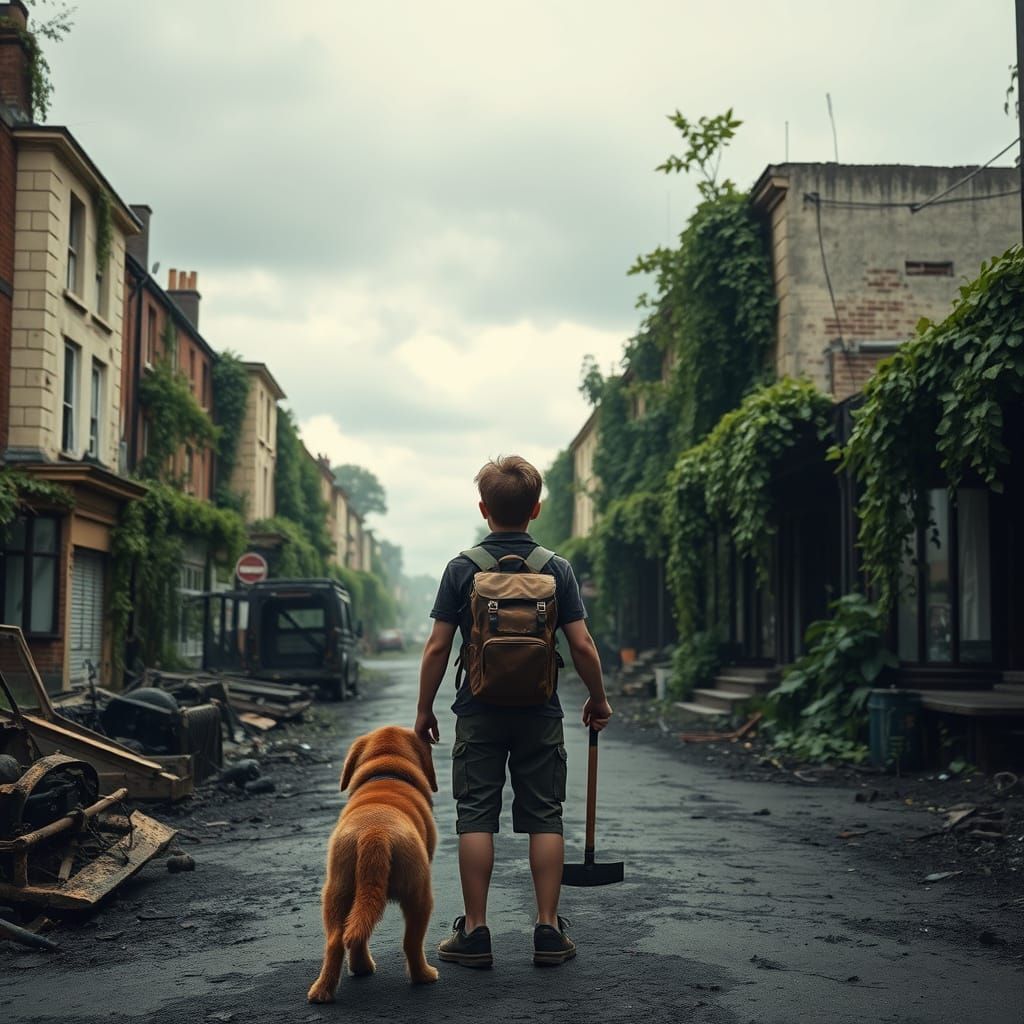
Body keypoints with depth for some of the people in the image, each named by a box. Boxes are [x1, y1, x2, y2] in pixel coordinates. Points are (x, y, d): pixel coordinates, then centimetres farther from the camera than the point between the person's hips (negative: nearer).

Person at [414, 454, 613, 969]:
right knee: (544, 817, 8)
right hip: (539, 714, 1)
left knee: (476, 817, 5)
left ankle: (474, 932, 7)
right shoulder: (557, 569, -3)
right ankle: (549, 931, 9)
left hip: (479, 713, -1)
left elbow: (437, 647, -5)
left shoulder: (462, 568, -5)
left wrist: (424, 710, 5)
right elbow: (582, 645, -4)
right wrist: (598, 699, 11)